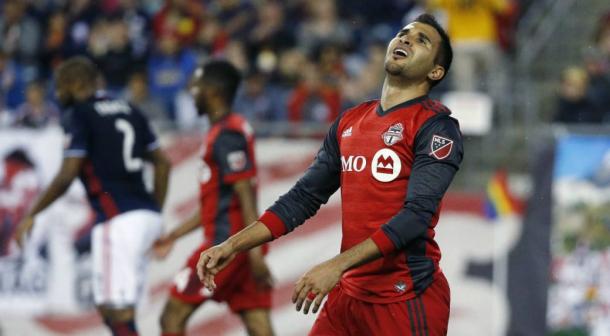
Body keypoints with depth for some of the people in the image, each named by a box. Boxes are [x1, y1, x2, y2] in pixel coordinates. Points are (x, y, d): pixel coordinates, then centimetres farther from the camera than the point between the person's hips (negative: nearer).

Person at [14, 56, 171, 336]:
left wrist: (31, 216, -2)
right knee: (109, 307, 16)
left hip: (118, 219, -8)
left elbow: (66, 176, -11)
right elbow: (162, 163, 18)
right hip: (146, 215, 8)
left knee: (118, 313, -8)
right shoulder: (128, 111, 17)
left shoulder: (80, 116, -4)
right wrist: (156, 212, 24)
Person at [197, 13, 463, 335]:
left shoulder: (436, 126, -8)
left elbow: (417, 214, -19)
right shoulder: (348, 123, 13)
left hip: (408, 298, -6)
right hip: (349, 293, 6)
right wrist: (232, 246, 6)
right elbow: (303, 197, 16)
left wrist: (338, 266, -26)